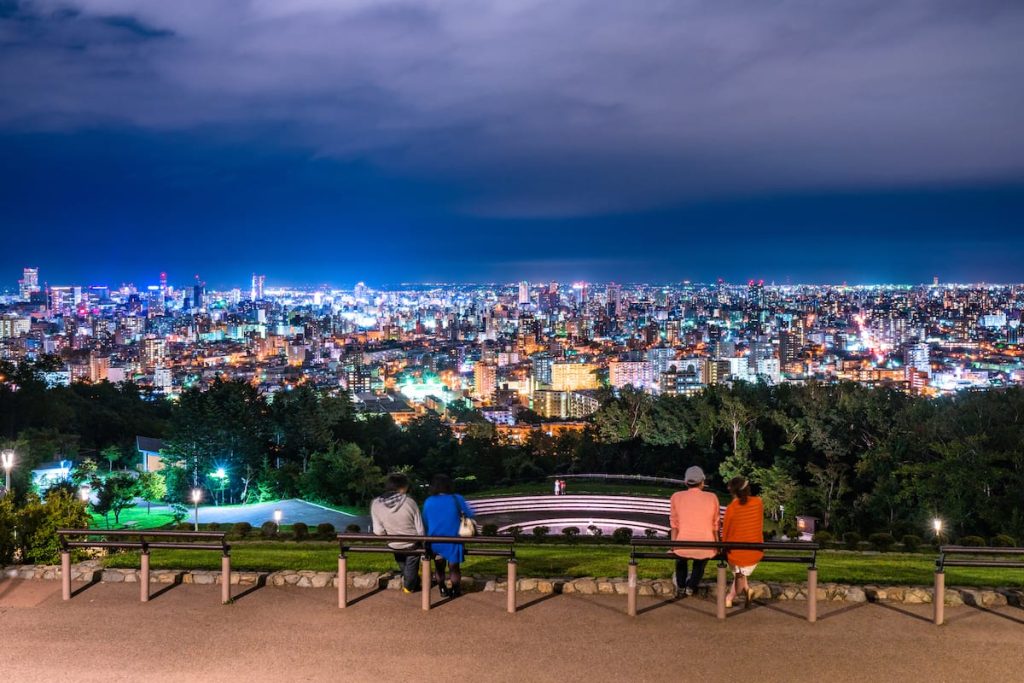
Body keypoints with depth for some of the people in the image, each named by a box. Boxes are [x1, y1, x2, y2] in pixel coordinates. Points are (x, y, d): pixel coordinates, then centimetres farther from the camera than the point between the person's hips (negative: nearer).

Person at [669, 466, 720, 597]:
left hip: (684, 548, 0)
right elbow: (715, 526, 8)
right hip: (706, 549, 0)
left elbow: (674, 524, 7)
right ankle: (691, 586, 45)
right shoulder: (712, 498, 0)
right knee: (700, 562, 38)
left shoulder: (677, 497, 0)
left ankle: (681, 585, 53)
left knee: (680, 556, 39)